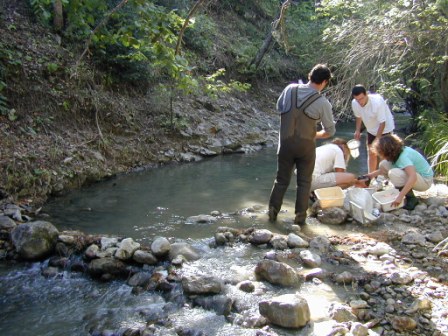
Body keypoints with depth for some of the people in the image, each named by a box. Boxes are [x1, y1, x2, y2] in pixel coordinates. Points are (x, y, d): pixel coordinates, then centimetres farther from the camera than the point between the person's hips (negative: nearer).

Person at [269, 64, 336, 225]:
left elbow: (279, 107, 15)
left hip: (285, 142, 3)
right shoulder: (323, 103, -11)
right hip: (306, 145, -2)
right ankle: (300, 216, 15)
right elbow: (330, 130, 0)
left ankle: (273, 211, 16)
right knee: (304, 182, 13)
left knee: (282, 179, 16)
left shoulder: (290, 89, -4)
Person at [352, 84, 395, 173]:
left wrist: (377, 140, -29)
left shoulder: (378, 101, -35)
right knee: (371, 153, 10)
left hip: (385, 129, -5)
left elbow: (382, 123, -29)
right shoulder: (354, 103, -20)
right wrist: (357, 130, -5)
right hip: (371, 130, 5)